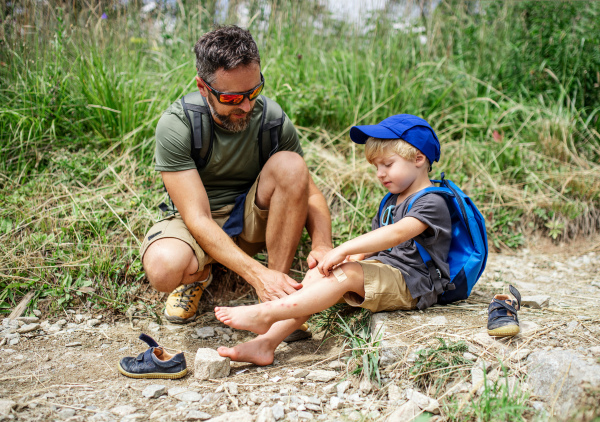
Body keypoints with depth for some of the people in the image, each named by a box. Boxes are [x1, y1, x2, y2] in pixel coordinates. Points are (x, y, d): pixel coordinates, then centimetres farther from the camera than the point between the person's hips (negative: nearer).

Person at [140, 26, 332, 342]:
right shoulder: (176, 126, -24)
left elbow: (308, 192, -8)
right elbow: (197, 218, -28)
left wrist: (322, 245, -30)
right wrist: (257, 274, -40)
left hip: (252, 217, 3)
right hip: (199, 225, -2)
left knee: (290, 164, -28)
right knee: (163, 268, -37)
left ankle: (278, 290, -18)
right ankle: (198, 274, 3)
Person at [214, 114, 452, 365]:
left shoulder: (432, 203, -10)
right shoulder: (391, 202, 21)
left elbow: (397, 234, -26)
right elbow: (371, 245, 19)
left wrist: (343, 250, -31)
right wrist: (349, 259, -2)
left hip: (412, 285, -8)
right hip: (381, 271, 8)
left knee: (346, 274, -30)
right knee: (316, 275, -13)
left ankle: (266, 314, -33)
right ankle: (266, 342, -24)